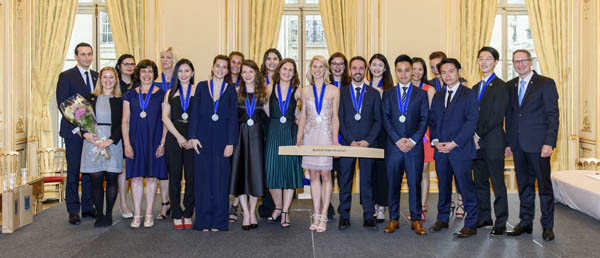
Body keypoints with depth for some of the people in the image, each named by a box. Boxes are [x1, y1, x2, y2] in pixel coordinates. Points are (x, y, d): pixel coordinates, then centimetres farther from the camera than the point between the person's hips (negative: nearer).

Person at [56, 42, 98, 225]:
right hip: (74, 131, -4)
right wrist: (76, 127, -12)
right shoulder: (66, 76, -1)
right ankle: (73, 211, 11)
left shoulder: (97, 77, 12)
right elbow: (62, 105, -6)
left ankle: (88, 207, 18)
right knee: (73, 172, 3)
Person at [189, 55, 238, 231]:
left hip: (221, 139, 0)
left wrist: (230, 143, -5)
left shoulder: (231, 90, 5)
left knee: (220, 179, 2)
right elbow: (195, 113, 3)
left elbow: (233, 118, 1)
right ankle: (204, 221, 13)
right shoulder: (202, 86, 6)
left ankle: (218, 221, 13)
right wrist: (193, 137, -6)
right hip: (203, 139, 0)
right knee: (203, 178, 3)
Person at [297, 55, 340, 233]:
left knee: (325, 175, -2)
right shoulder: (306, 90, 9)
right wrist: (299, 138, 3)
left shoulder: (333, 91, 3)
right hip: (310, 135, 2)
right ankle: (316, 216, 11)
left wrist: (335, 140, -6)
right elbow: (303, 115, 11)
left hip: (326, 135, -2)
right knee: (314, 175, 5)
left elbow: (335, 117, 2)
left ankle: (323, 216, 4)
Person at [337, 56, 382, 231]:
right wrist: (352, 141, -9)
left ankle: (368, 217, 10)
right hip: (346, 143, 0)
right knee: (345, 180, 3)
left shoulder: (374, 94, 10)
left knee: (367, 181, 3)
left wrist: (367, 140, -8)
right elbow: (339, 120, 1)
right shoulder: (341, 93, 7)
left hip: (367, 144, 0)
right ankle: (344, 216, 12)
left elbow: (378, 121, 6)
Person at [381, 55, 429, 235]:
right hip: (393, 146, 1)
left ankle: (416, 220, 12)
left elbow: (424, 119, 2)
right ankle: (393, 219, 15)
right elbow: (386, 119, 2)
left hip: (414, 146, -1)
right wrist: (398, 140, -9)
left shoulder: (421, 94, 10)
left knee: (415, 183, 2)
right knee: (393, 184, 4)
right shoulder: (388, 94, 11)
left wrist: (413, 140, -10)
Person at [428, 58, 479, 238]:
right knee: (443, 187, 12)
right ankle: (442, 219, 24)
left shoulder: (469, 95, -1)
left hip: (460, 149, -5)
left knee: (466, 188, -3)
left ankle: (471, 225, 6)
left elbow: (472, 122, -9)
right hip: (440, 149, 5)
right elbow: (432, 120, 15)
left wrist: (454, 143, -14)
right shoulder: (438, 96, 17)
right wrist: (435, 141, -2)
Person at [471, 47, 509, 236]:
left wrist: (478, 135, -12)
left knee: (498, 184, -1)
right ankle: (484, 218, 22)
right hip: (477, 143, 7)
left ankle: (501, 223, 7)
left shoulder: (501, 87, -5)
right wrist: (473, 137, 2)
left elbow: (497, 117, -13)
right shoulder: (475, 88, 18)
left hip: (493, 143, -7)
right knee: (480, 183, 12)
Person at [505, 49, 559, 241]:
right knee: (524, 185, 12)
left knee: (544, 185, 2)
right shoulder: (510, 86, 12)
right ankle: (525, 222, 21)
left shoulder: (546, 83, -3)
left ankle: (547, 226, 13)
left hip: (538, 144, -5)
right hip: (518, 145, 5)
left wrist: (549, 143, -15)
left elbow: (553, 115, -7)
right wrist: (508, 142, 9)